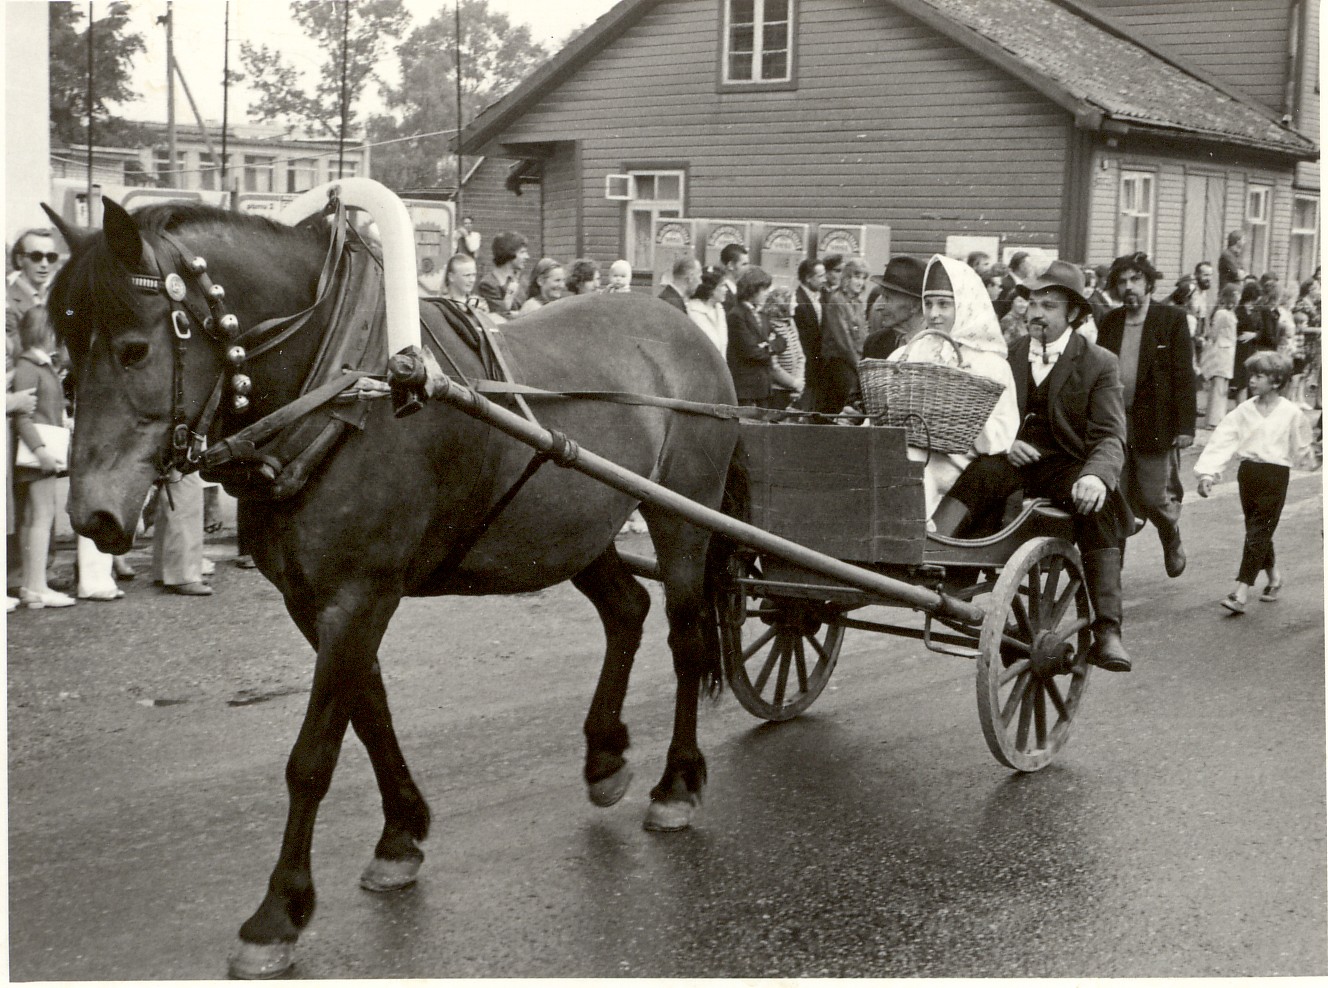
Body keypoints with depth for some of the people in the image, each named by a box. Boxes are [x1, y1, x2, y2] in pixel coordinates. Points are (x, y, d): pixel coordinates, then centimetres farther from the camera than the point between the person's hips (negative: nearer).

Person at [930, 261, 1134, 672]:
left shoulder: (1099, 364, 3)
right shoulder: (1009, 354, 14)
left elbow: (1109, 437, -6)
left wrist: (1096, 475, -29)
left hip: (1065, 465, -2)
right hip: (1012, 461, 3)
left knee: (1097, 505, -33)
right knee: (971, 475, -30)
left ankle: (1107, 633, -36)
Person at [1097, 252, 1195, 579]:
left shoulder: (1172, 319, -3)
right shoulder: (1110, 322, 10)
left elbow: (1185, 375, -5)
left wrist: (1185, 426, -10)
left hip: (1156, 425, -3)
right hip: (1115, 423, 3)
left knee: (1154, 497, 2)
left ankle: (1172, 540, 34)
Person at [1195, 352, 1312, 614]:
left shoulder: (1291, 413, -6)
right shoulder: (1244, 410, 1)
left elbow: (1301, 448, 6)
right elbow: (1222, 440, -7)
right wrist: (1208, 473, -17)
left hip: (1275, 476, -4)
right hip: (1247, 472, 4)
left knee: (1258, 533, -7)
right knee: (1257, 532, 15)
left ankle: (1241, 594, -11)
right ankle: (1274, 578, 37)